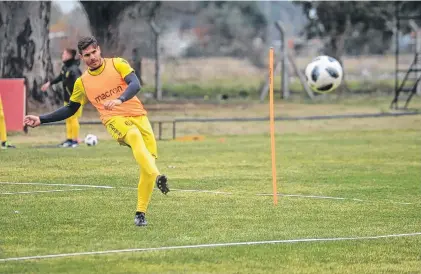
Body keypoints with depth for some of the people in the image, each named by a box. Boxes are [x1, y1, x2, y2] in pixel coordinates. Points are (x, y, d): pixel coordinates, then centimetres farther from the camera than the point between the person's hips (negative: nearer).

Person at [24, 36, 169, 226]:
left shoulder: (118, 64, 3)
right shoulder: (82, 82, 11)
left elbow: (135, 84, -12)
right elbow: (70, 109, 23)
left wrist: (119, 99, -32)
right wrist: (41, 120, 16)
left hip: (138, 116, 1)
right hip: (114, 121, -1)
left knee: (147, 169, -9)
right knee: (134, 135, -39)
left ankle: (140, 213, 6)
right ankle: (156, 176, -57)